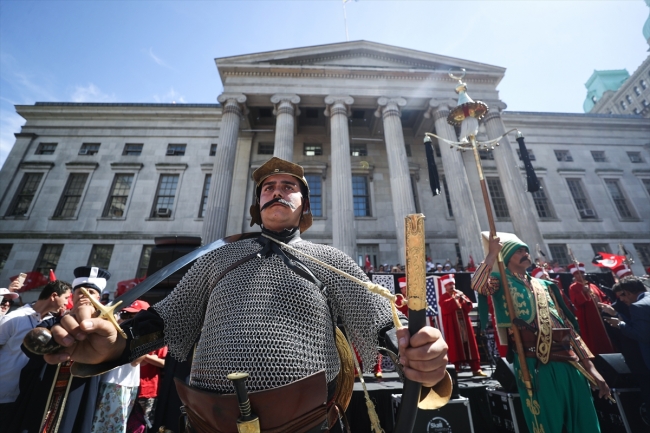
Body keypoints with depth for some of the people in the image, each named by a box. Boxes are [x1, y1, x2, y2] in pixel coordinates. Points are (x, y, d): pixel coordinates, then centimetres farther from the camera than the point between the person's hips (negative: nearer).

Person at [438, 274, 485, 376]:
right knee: (455, 346, -2)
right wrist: (454, 298, -17)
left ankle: (476, 368, 10)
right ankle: (456, 368, 5)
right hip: (452, 326, -4)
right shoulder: (443, 297, 1)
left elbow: (469, 307, 9)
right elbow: (445, 308, -18)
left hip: (464, 324, 4)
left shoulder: (460, 294, 16)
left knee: (470, 344, 4)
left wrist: (464, 299, -10)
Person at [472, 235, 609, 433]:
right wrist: (492, 253, -21)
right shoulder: (502, 281, 0)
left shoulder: (545, 286, 16)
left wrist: (590, 367, 12)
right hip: (536, 364, -6)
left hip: (568, 362, 6)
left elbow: (568, 326, 16)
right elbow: (477, 285, -25)